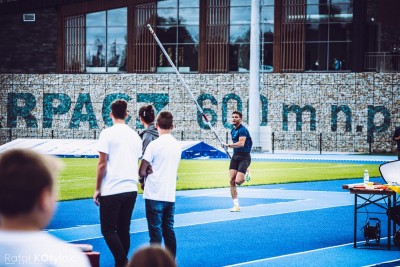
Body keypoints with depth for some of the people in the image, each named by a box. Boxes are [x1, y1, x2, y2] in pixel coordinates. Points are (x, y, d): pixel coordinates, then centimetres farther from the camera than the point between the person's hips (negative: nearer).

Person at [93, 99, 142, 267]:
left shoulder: (107, 134, -7)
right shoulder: (135, 135, 11)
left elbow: (102, 164, -9)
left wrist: (97, 189, -3)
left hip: (111, 190, -6)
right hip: (131, 190, 6)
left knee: (108, 230, -1)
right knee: (123, 230, 12)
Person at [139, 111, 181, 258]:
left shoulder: (154, 144, -12)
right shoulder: (177, 145, 6)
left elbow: (142, 172, -11)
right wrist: (155, 171, 6)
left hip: (154, 196, -6)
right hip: (170, 195, 6)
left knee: (155, 232, -2)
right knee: (169, 231, 12)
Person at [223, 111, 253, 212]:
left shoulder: (242, 130, -14)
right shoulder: (233, 130, 14)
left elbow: (241, 143, -28)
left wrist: (228, 145, -30)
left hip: (244, 157, -8)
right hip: (235, 157, 8)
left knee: (238, 181, -17)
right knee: (232, 180, -6)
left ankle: (246, 176, 21)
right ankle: (236, 205, -2)